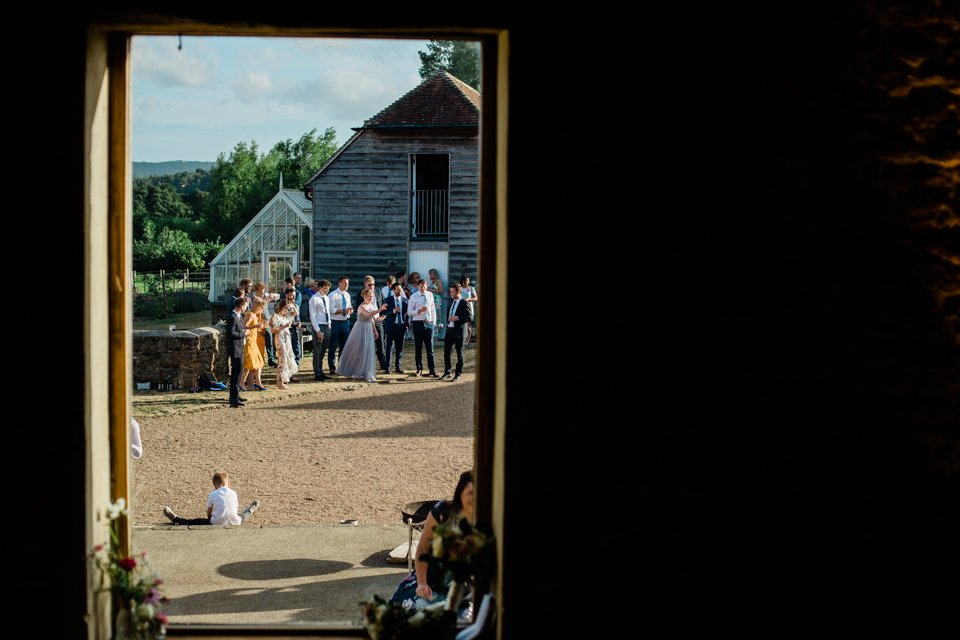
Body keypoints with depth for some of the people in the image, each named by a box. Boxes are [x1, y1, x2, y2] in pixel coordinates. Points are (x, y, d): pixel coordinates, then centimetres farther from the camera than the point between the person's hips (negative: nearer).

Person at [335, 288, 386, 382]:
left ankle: (366, 374, 14)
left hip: (369, 330, 7)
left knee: (369, 351, 6)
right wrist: (379, 310, -42)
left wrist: (375, 331, 15)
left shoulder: (371, 306, 8)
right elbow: (369, 314, -35)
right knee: (359, 351, 0)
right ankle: (356, 373, 12)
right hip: (361, 330, -7)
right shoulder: (361, 307, -16)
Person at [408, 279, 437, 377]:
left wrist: (434, 322, 9)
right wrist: (419, 311, -20)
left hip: (429, 323, 2)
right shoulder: (413, 297, -1)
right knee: (418, 348, 4)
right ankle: (419, 369, 12)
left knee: (430, 347, 2)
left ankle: (432, 369, 6)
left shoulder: (430, 295, 9)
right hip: (418, 323, -2)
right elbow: (410, 312, -3)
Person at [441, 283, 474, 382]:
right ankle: (447, 372, 24)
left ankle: (458, 374, 11)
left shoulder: (463, 303, -11)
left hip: (458, 330, -7)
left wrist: (458, 318, -22)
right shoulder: (451, 301, 12)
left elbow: (470, 318, -15)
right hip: (449, 329, 7)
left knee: (459, 353, 3)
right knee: (446, 352, 11)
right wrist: (448, 321, 15)